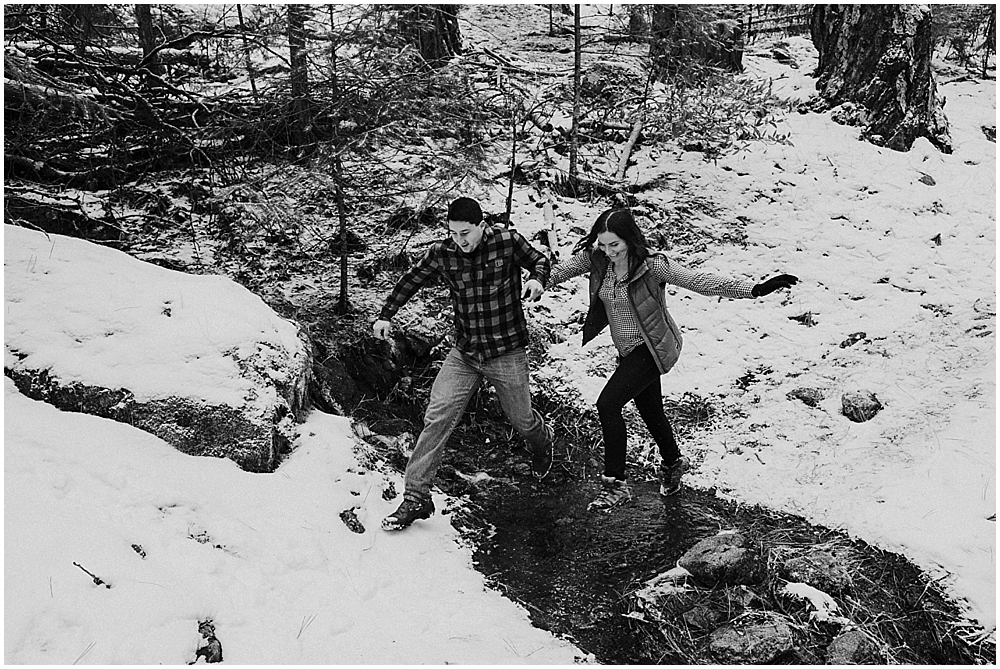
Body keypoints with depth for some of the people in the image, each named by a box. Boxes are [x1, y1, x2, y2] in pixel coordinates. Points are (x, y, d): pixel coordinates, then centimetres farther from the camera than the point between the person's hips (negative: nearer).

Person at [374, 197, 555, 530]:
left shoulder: (508, 241, -12)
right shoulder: (442, 253, -6)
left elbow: (540, 261, 5)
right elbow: (411, 280, 8)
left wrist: (537, 280, -17)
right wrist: (385, 315, 0)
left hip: (507, 354, -2)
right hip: (463, 353, 2)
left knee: (522, 419, 14)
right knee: (436, 418, -10)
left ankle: (543, 442, 52)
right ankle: (416, 497, -1)